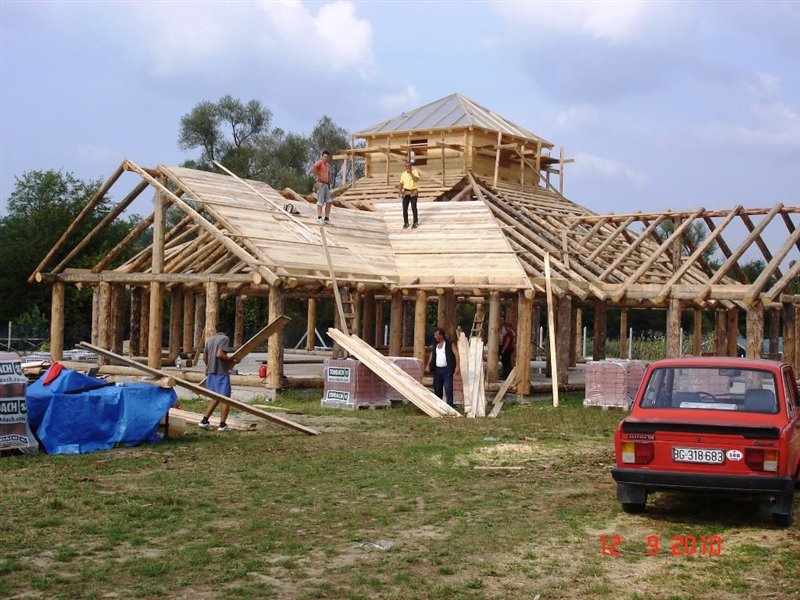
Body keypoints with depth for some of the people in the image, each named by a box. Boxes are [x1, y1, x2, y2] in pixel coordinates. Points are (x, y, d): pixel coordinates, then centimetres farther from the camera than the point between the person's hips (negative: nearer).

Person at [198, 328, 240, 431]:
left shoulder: (209, 340, 16)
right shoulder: (225, 338, -7)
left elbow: (204, 357, 18)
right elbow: (220, 354, -19)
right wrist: (232, 360, -10)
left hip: (210, 372, 7)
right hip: (222, 373, -7)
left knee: (216, 398, 16)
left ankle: (204, 420, 10)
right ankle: (222, 425, -2)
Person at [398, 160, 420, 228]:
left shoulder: (415, 172, -4)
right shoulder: (403, 174, 9)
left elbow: (416, 179, -22)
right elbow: (401, 183, 12)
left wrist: (410, 173, -23)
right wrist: (400, 192, 0)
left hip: (413, 192, -4)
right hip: (406, 192, 4)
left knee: (414, 207, -7)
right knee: (405, 208, 0)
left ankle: (415, 223, 4)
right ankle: (406, 223, 9)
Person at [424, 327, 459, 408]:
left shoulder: (450, 344, -5)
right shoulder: (435, 345, 13)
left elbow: (456, 354, -9)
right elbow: (432, 355, 19)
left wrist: (457, 366, -19)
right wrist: (428, 365, 8)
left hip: (447, 370, -6)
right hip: (437, 370, 6)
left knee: (448, 389, -10)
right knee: (437, 389, 10)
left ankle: (449, 406, -10)